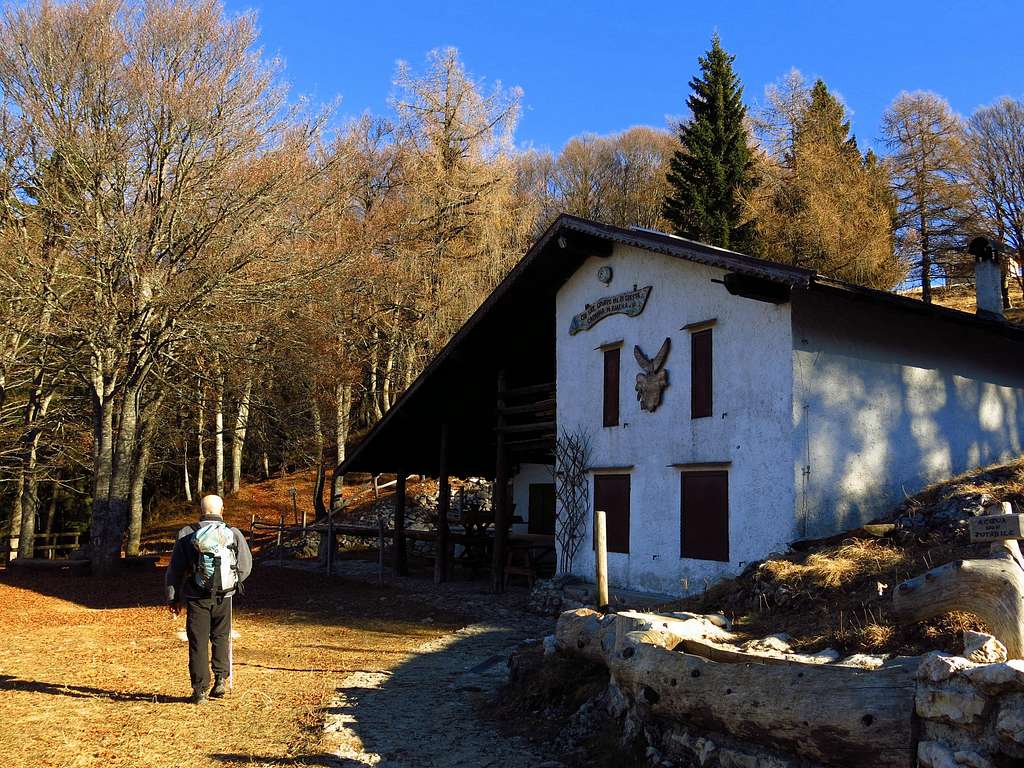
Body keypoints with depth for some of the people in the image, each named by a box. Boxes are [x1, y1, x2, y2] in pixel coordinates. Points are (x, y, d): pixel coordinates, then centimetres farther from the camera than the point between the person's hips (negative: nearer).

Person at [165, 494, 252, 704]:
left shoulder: (186, 534, -4)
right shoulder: (234, 534, -3)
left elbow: (175, 568, 1)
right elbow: (245, 566, 2)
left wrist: (173, 598, 11)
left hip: (196, 598, -1)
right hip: (224, 598, 1)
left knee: (198, 643, 7)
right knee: (221, 638, 19)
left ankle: (200, 690, 8)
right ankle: (221, 679, 8)